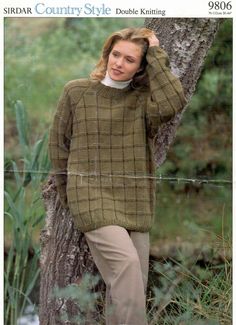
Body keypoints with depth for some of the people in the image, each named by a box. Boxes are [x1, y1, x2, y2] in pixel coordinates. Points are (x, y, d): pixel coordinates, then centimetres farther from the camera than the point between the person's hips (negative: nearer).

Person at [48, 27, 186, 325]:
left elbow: (173, 103, -18)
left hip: (135, 202, 3)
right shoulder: (76, 91, 3)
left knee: (129, 282, 5)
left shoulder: (144, 99, 5)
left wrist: (155, 53, -10)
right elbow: (59, 145, 11)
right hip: (93, 197, -3)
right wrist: (70, 196, 12)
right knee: (126, 262, -24)